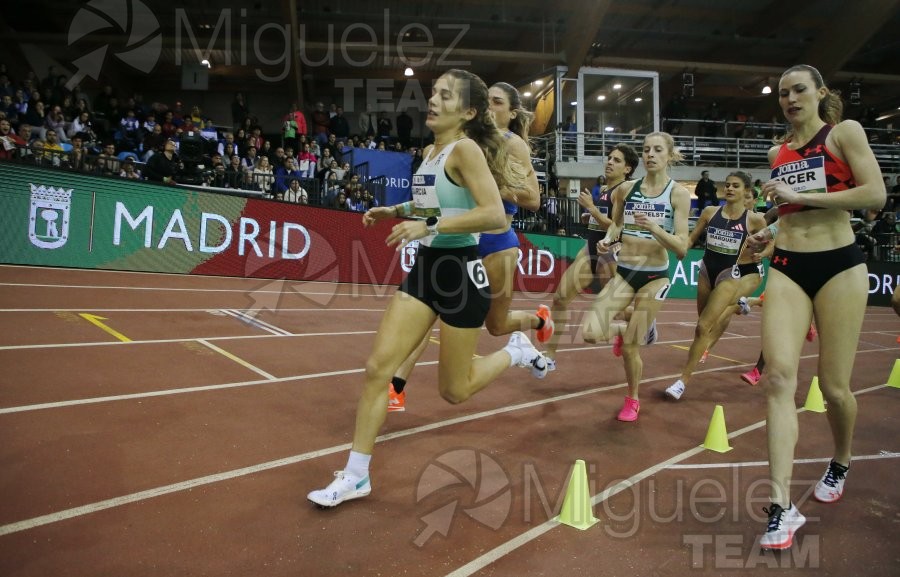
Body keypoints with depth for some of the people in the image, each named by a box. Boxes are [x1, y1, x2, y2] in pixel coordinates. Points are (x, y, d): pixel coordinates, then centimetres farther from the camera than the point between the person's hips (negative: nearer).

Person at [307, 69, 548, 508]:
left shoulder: (465, 149, -14)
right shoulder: (431, 151, 11)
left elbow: (494, 215, -25)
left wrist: (431, 226, -28)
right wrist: (397, 211, 14)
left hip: (461, 273, -8)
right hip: (425, 267, 8)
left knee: (454, 391, 6)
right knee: (377, 367, -2)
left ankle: (517, 352, 33)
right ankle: (356, 475, 10)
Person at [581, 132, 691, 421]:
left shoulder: (679, 193, -7)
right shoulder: (626, 189, 2)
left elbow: (682, 249, -11)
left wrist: (654, 227, -27)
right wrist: (607, 240, -3)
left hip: (655, 276, -3)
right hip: (624, 272, 3)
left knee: (629, 347, 0)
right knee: (591, 332, -15)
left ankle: (632, 400, 30)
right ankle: (624, 331, 22)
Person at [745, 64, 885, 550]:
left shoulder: (845, 132, 0)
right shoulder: (777, 152, 15)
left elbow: (876, 194, -13)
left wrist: (799, 196, -15)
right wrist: (769, 232, 7)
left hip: (838, 265, -3)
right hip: (787, 268, 4)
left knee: (833, 386, 3)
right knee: (778, 376, -13)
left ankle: (840, 464, 35)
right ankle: (782, 506, -13)